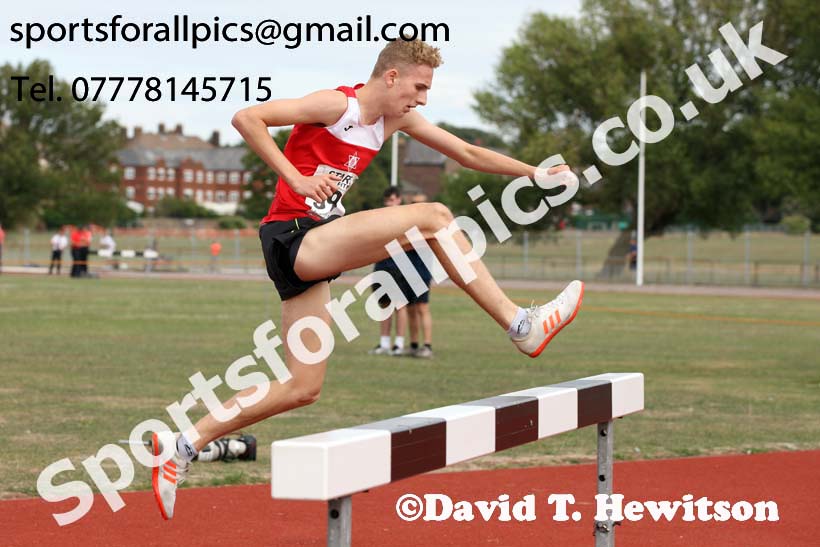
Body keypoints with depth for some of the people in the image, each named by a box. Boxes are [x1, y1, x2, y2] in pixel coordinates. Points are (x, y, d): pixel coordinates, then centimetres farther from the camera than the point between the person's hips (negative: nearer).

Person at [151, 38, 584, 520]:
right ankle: (521, 325, -16)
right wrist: (298, 179, -20)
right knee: (433, 217, -18)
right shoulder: (337, 104, -11)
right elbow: (246, 118, -16)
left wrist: (536, 173, 15)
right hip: (293, 234, -9)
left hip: (314, 253, 9)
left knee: (303, 389, 6)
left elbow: (468, 153, 20)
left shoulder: (399, 120, 13)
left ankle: (183, 445, 10)